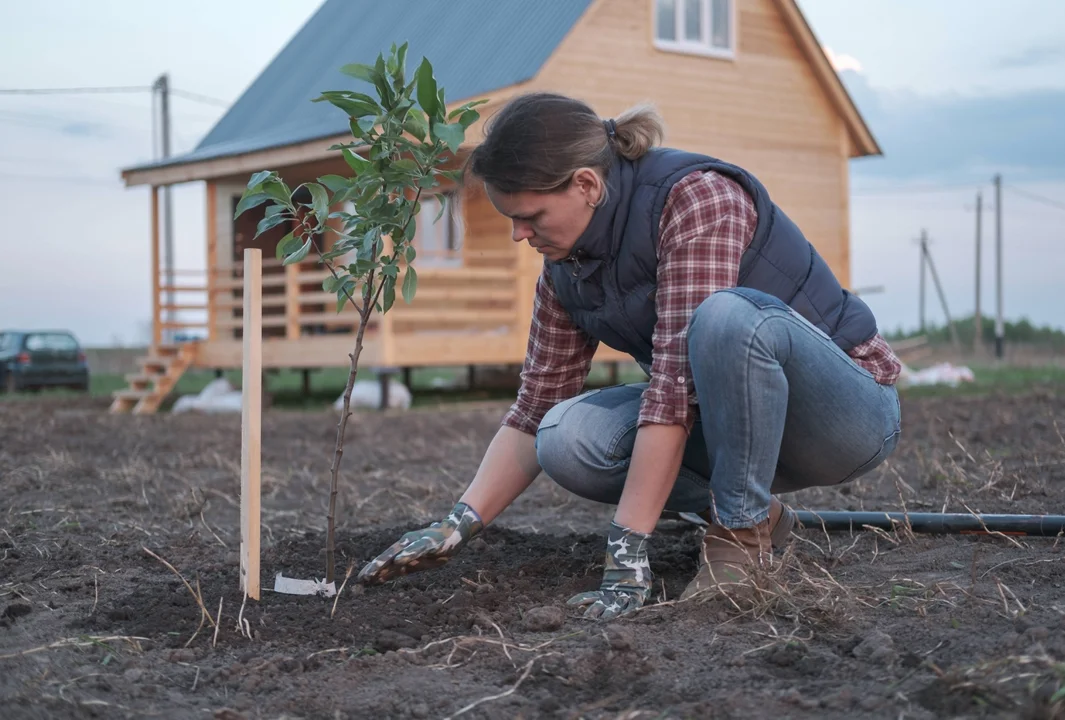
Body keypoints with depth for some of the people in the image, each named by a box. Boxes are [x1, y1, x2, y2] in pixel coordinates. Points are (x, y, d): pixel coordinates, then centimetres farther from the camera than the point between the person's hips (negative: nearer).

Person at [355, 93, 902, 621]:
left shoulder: (696, 197, -25)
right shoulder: (566, 266, -2)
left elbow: (676, 379, -32)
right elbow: (534, 412, 2)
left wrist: (626, 553, -34)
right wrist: (456, 528, -9)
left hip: (848, 407, -6)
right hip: (733, 414, 7)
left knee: (725, 316, -37)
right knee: (568, 437, -18)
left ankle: (743, 527, -16)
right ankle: (759, 510, 0)